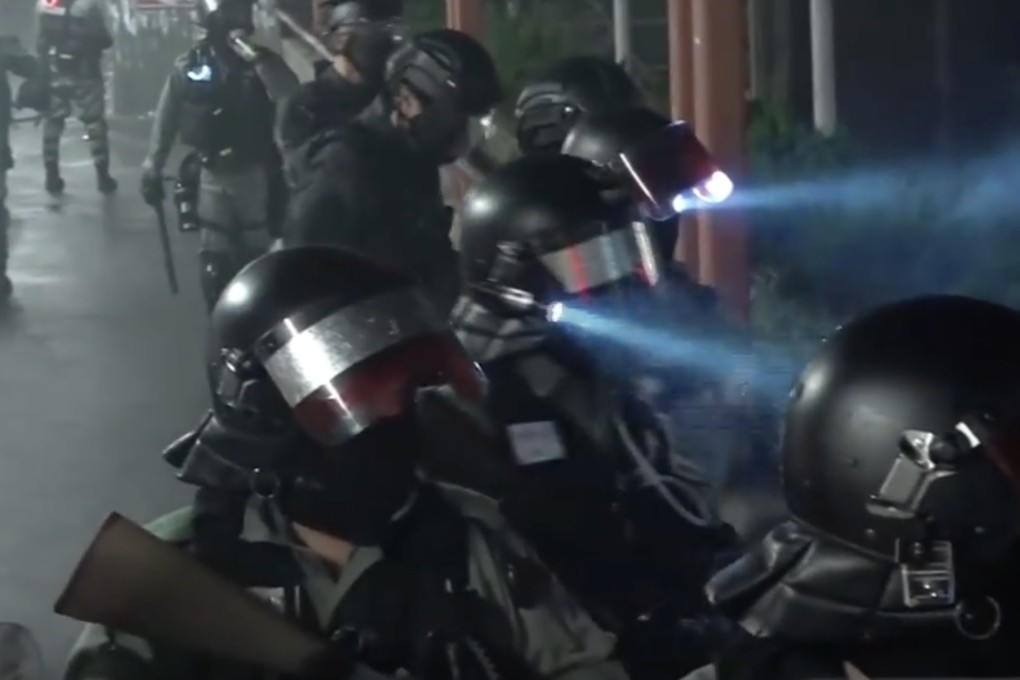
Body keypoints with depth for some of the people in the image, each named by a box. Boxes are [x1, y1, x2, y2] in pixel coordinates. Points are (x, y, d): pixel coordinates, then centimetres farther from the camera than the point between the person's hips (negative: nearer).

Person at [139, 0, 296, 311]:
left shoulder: (263, 61, -5)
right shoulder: (189, 65, -4)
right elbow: (166, 119, 2)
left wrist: (256, 59, -31)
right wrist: (153, 168, 1)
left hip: (255, 175, 0)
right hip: (211, 176, 0)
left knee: (257, 256, 11)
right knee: (216, 262, 3)